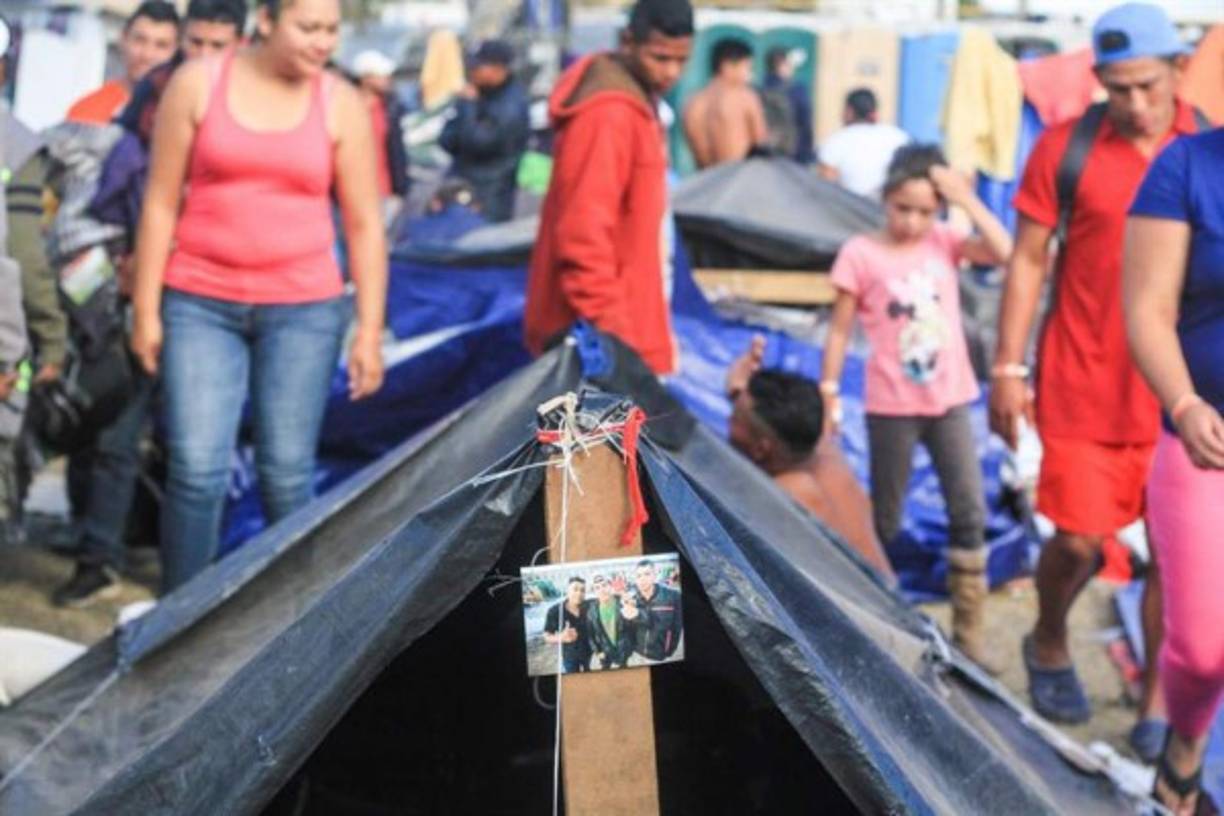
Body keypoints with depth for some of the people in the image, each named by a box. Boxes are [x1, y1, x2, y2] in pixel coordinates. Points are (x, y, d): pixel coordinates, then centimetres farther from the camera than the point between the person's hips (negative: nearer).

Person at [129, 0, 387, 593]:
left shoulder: (341, 105, 3)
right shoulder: (197, 84, 1)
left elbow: (365, 225, 4)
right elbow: (161, 203, 3)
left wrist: (369, 331, -1)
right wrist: (146, 310, 0)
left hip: (303, 309, 1)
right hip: (201, 305, 0)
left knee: (287, 476, 2)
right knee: (197, 469, -7)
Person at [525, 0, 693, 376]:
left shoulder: (638, 103, 14)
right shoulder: (607, 113, -18)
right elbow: (583, 236, -23)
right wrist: (610, 332, -24)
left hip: (625, 329, 10)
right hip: (598, 335, -10)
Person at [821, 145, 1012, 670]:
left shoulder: (944, 242, 1)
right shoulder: (862, 253, -7)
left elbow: (1004, 251, -14)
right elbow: (840, 329, -4)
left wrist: (967, 198, -15)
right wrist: (827, 395, -6)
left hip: (950, 398, 3)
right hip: (892, 405, -3)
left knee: (970, 513, 1)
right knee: (886, 520, 9)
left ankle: (970, 632, 9)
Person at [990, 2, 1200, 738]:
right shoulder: (1067, 148, -3)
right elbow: (1028, 260, 1)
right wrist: (1008, 368, -3)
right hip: (1084, 388, -1)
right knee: (1079, 541, 2)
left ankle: (1158, 704, 17)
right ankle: (1049, 646, 33)